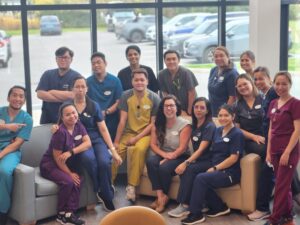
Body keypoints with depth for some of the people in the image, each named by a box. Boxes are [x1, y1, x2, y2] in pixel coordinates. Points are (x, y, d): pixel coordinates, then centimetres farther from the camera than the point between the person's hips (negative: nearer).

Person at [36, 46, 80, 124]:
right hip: (47, 119, 3)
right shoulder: (47, 74, 9)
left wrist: (52, 92, -5)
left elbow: (72, 95, -17)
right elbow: (40, 94, -3)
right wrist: (63, 98, -11)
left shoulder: (76, 76, -3)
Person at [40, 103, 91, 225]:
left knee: (77, 180, -18)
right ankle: (61, 214, -10)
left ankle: (69, 213, -14)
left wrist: (71, 152, -26)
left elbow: (88, 143, -12)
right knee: (68, 181, -28)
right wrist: (70, 173, -16)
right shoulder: (60, 132, -23)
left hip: (67, 164, 7)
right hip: (50, 164, -7)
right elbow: (57, 157, -21)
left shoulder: (78, 125, -3)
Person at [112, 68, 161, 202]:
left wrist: (137, 138, -13)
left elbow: (153, 123, -5)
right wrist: (116, 141, -9)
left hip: (146, 134, -2)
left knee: (138, 149, -34)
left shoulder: (154, 98, -5)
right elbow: (122, 120, -3)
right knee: (115, 150, -25)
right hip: (128, 132, 2)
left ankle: (132, 186, -27)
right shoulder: (126, 96, 0)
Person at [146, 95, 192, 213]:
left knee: (164, 167, -33)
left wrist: (169, 157, -21)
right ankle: (161, 196, -26)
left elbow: (182, 148, -14)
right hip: (162, 155, 4)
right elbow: (153, 144, 0)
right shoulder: (158, 124, 6)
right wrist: (164, 154, -17)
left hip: (179, 157, -4)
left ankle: (163, 196, -9)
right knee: (150, 161, -29)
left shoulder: (184, 124, -9)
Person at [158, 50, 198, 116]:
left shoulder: (186, 73, -16)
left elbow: (192, 93, -13)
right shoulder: (162, 74, -8)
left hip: (189, 108, -2)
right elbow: (165, 93, -5)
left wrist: (189, 112, -10)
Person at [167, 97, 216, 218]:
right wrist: (187, 162, -2)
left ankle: (185, 205, -24)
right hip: (197, 160, 6)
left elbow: (201, 149, -21)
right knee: (184, 170, -26)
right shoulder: (194, 125, 11)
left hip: (209, 161, -6)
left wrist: (186, 163, -30)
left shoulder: (210, 126, -11)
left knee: (189, 169, -32)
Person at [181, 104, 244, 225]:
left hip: (230, 173, -7)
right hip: (216, 170, 7)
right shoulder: (218, 130, 15)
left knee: (200, 178, -25)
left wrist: (215, 168, -15)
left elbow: (234, 158, -14)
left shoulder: (237, 134, -7)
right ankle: (220, 207, -2)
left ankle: (195, 214, -16)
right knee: (201, 179, -22)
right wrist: (212, 168, 3)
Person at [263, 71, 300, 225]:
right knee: (284, 185, 14)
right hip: (275, 150, 6)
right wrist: (268, 151, 10)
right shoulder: (273, 104, 10)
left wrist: (287, 152, -17)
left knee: (281, 186, -3)